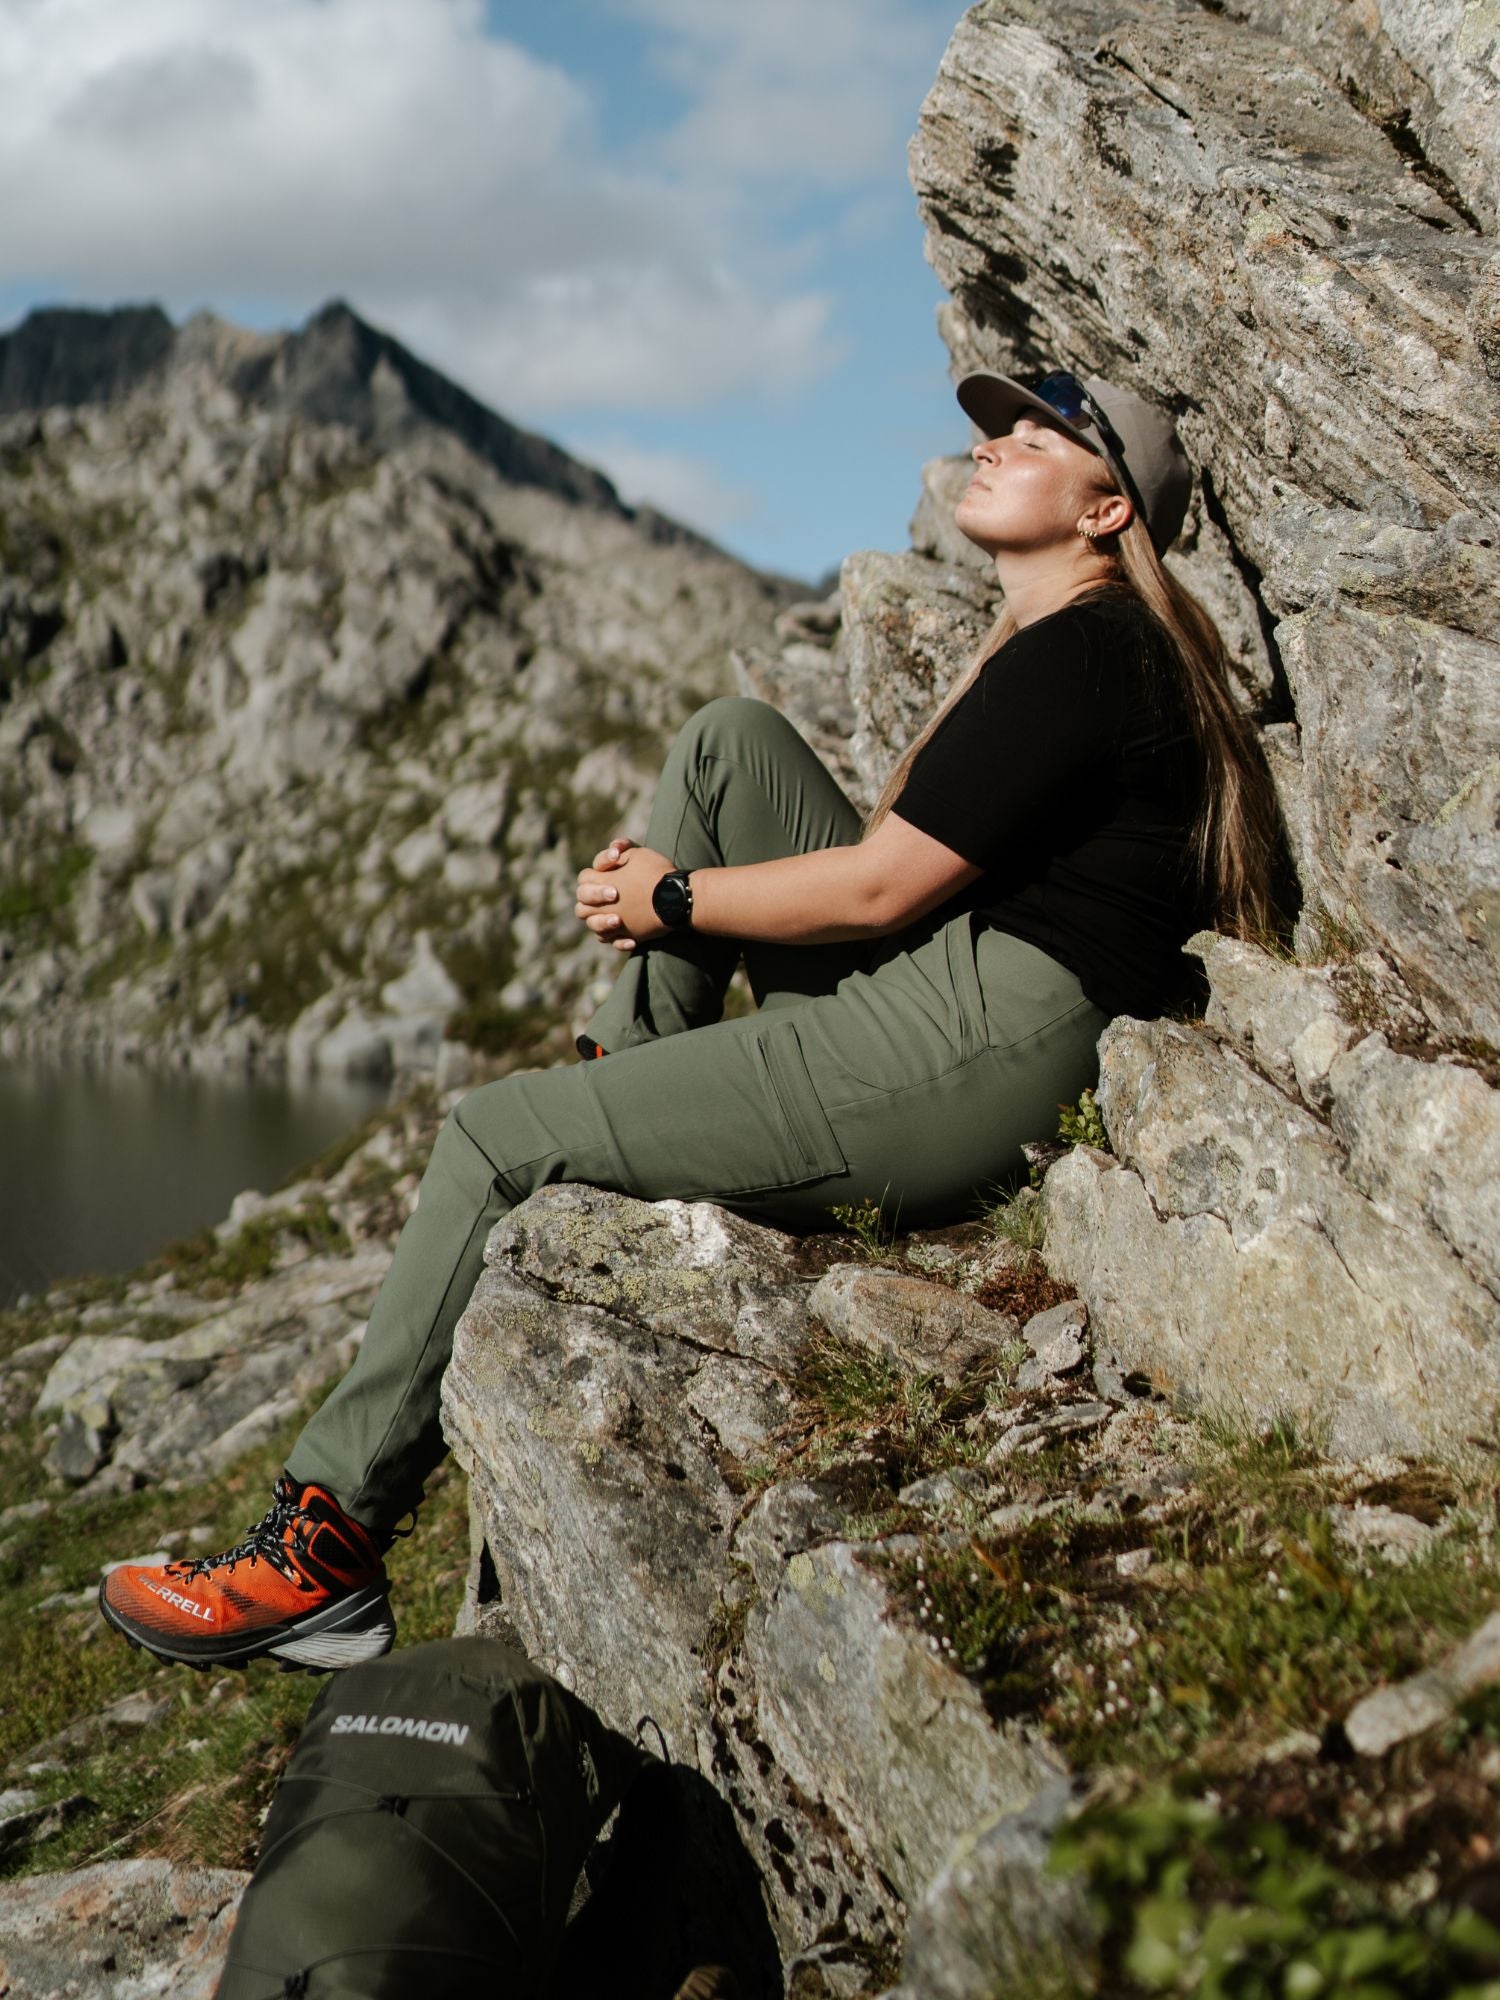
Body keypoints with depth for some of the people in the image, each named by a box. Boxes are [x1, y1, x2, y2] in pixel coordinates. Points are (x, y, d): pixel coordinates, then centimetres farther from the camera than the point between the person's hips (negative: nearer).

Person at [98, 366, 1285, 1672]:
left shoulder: (1073, 656, -12)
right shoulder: (1064, 645, 21)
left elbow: (879, 887, -16)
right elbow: (899, 850, 21)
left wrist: (673, 900, -2)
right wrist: (677, 883, 9)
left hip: (976, 1040, -10)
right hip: (922, 1009, 10)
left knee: (496, 1137, -8)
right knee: (731, 741, 9)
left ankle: (330, 1541, 0)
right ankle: (636, 1069, 11)